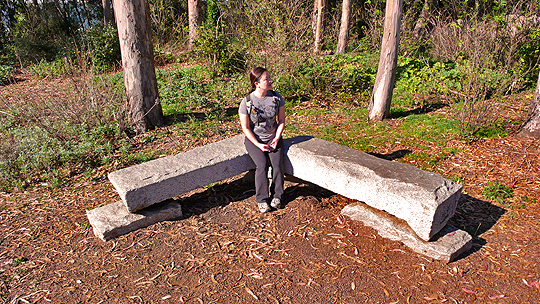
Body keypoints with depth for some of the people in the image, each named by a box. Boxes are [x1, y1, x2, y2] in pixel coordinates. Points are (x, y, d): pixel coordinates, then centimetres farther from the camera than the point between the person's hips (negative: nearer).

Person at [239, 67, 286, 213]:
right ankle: (262, 200, -7)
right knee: (262, 165, -23)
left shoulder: (277, 98, -5)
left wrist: (276, 139, -8)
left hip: (273, 138, 2)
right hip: (254, 140, -2)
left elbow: (281, 120, 5)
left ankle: (276, 196, 2)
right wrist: (258, 145, -14)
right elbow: (245, 127, -7)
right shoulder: (246, 102, -13)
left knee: (277, 164, -19)